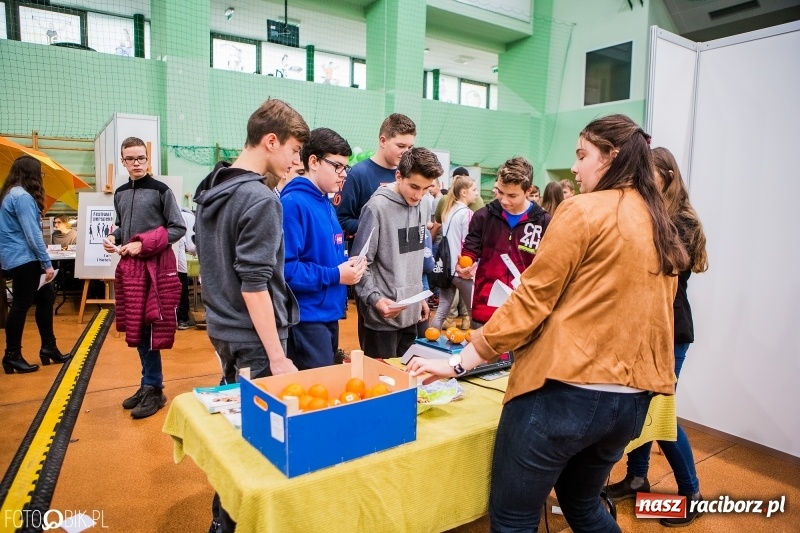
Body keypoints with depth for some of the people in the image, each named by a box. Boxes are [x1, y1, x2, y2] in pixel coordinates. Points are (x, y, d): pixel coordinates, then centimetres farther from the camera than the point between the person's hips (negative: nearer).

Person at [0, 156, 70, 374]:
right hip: (23, 260, -10)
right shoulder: (22, 196, -16)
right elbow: (32, 233, -20)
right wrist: (47, 263, -18)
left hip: (24, 259, 10)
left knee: (45, 299, 12)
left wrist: (43, 262, 20)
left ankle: (49, 348, 19)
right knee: (21, 305, -2)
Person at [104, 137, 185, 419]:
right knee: (135, 328, 10)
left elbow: (179, 228, -7)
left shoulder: (161, 190, -5)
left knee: (150, 328, -5)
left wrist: (143, 245, -14)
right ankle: (148, 384, 22)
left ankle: (154, 389, 6)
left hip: (156, 266, -6)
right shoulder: (120, 193, 13)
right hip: (129, 266, 6)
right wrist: (112, 238, 1)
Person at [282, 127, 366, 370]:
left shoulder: (326, 204, 12)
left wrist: (348, 266, 2)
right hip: (306, 318, -9)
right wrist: (335, 275, -19)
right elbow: (285, 268, -24)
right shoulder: (293, 204, -17)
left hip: (329, 314, 9)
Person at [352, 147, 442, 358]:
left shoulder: (418, 207, 8)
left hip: (411, 313, 7)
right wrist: (375, 298, -26)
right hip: (382, 316, -7)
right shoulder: (377, 207, -15)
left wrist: (420, 296, 16)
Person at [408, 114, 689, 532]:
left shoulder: (583, 212, -10)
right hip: (630, 398, 8)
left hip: (566, 391, -8)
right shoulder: (661, 227, 11)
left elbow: (530, 300, -12)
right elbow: (644, 312, 16)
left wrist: (459, 361, -6)